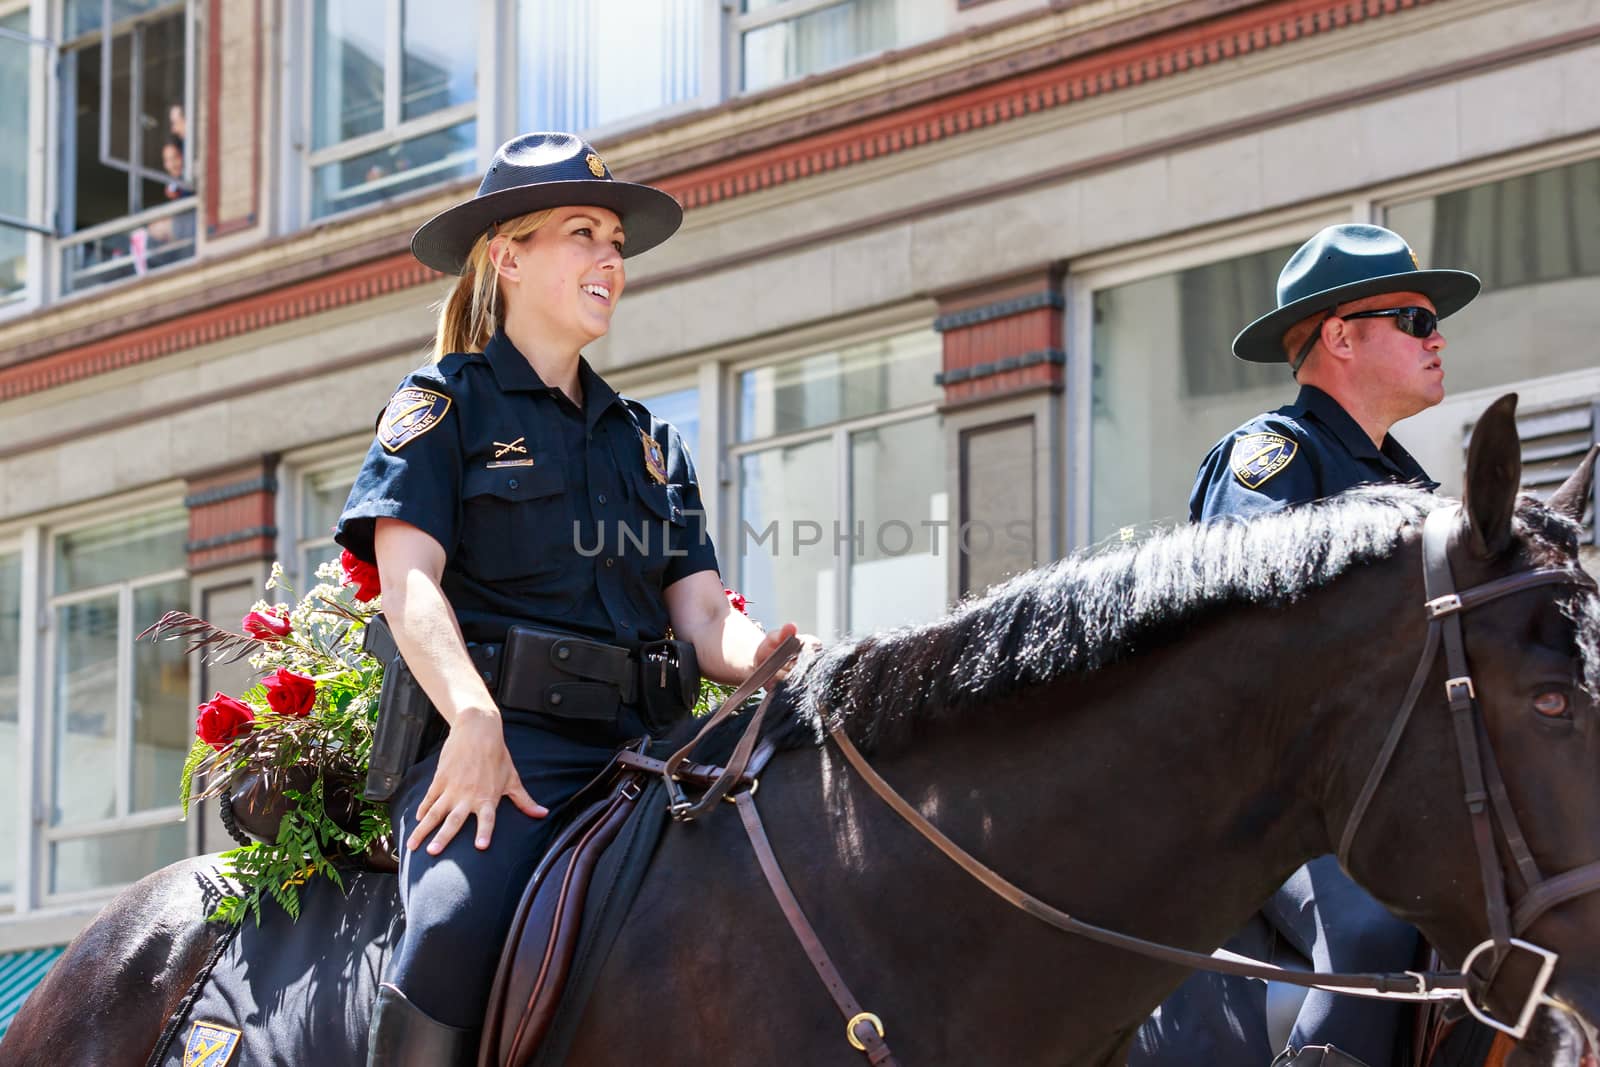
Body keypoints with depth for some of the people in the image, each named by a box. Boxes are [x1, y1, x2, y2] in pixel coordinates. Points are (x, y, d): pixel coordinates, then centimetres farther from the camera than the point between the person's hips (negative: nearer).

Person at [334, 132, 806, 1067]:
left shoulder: (650, 441, 26)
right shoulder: (443, 405, 10)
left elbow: (704, 617, 16)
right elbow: (409, 580, -6)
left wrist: (770, 659, -10)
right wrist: (474, 720, -25)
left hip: (641, 744, 5)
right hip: (491, 736, -5)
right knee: (460, 927, -36)